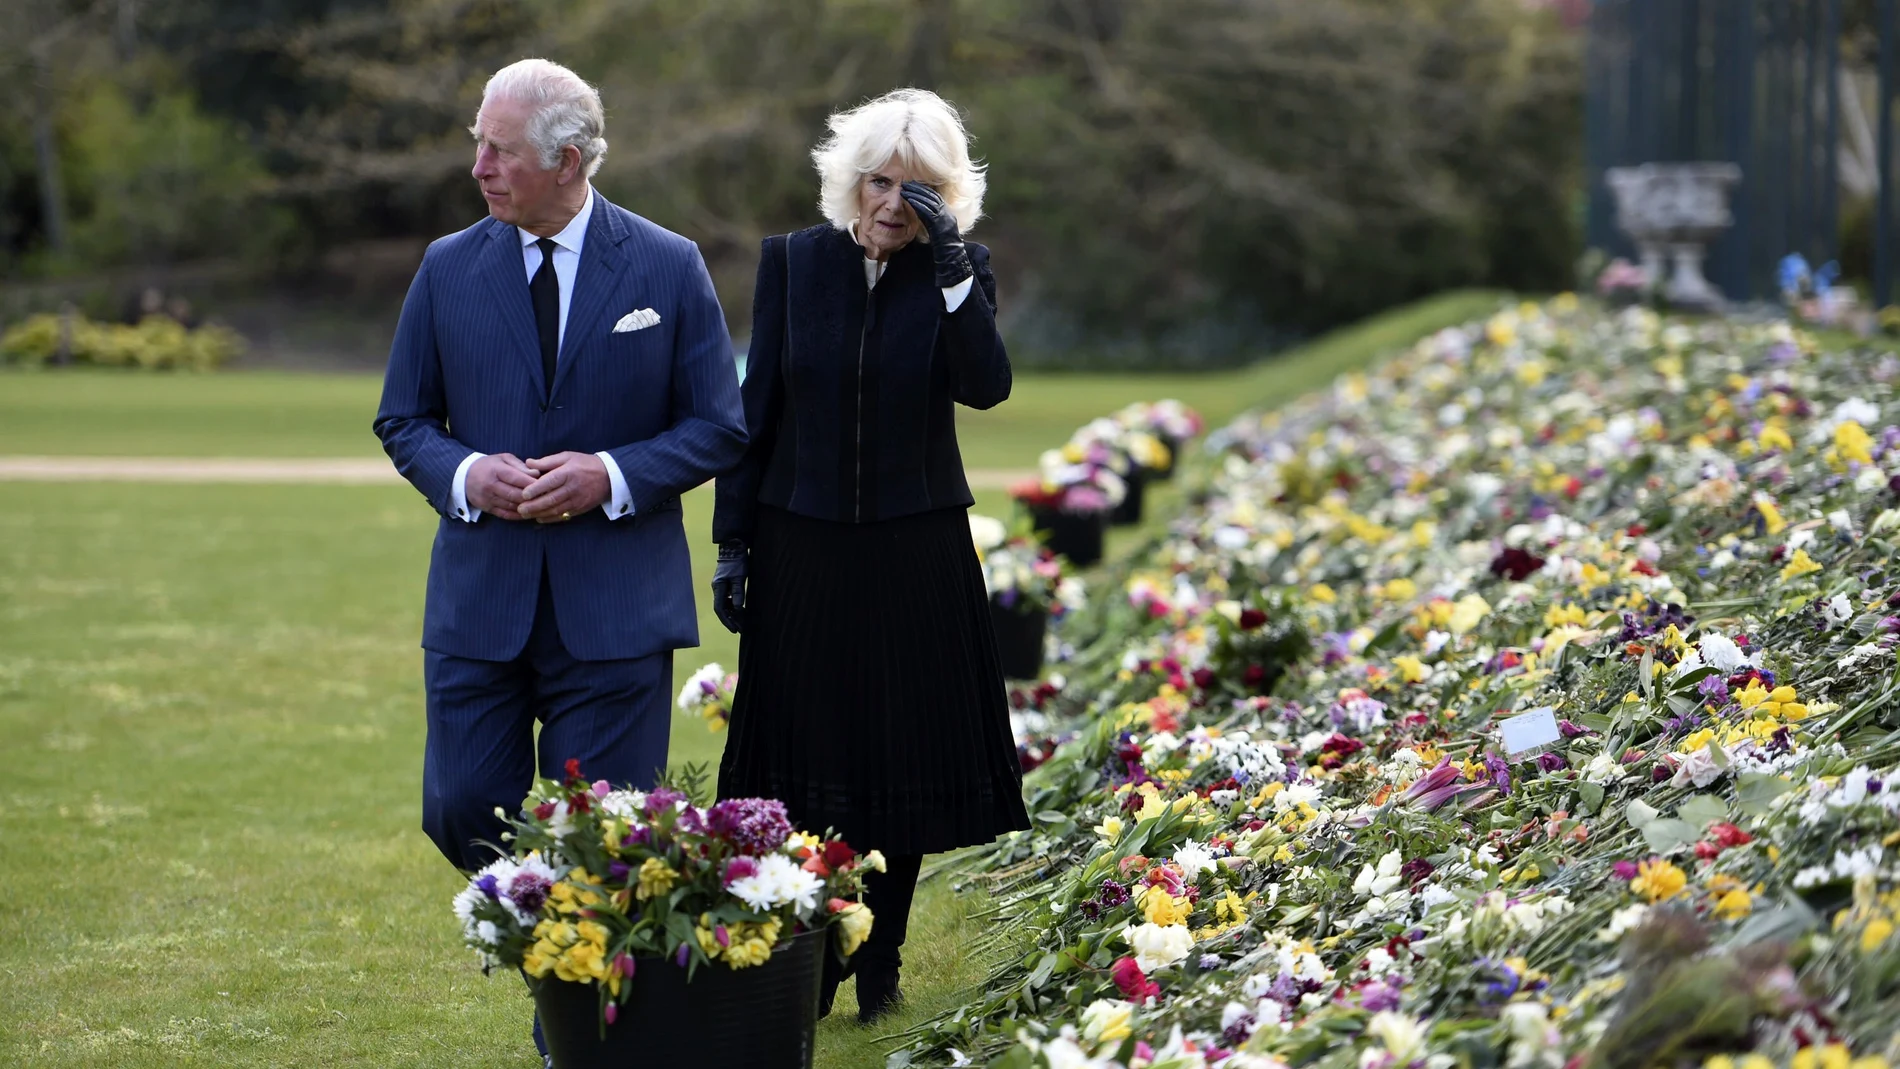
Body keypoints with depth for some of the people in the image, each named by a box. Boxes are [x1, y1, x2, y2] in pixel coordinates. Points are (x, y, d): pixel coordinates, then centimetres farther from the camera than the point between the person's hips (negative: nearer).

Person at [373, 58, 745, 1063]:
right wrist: (463, 473, -11)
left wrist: (613, 476, -15)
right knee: (463, 814, 0)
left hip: (614, 604, -2)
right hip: (480, 595, 2)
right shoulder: (448, 268, 5)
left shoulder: (668, 268, -1)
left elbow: (719, 425, 1)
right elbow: (403, 420, 10)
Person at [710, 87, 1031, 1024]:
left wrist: (950, 264, -24)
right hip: (804, 550, 0)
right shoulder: (794, 261, -1)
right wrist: (733, 542, 0)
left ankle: (879, 966, 20)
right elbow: (757, 408, 2)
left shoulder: (960, 271, -2)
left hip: (914, 557, 0)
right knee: (804, 768, 4)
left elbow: (985, 387, -19)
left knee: (903, 760, 7)